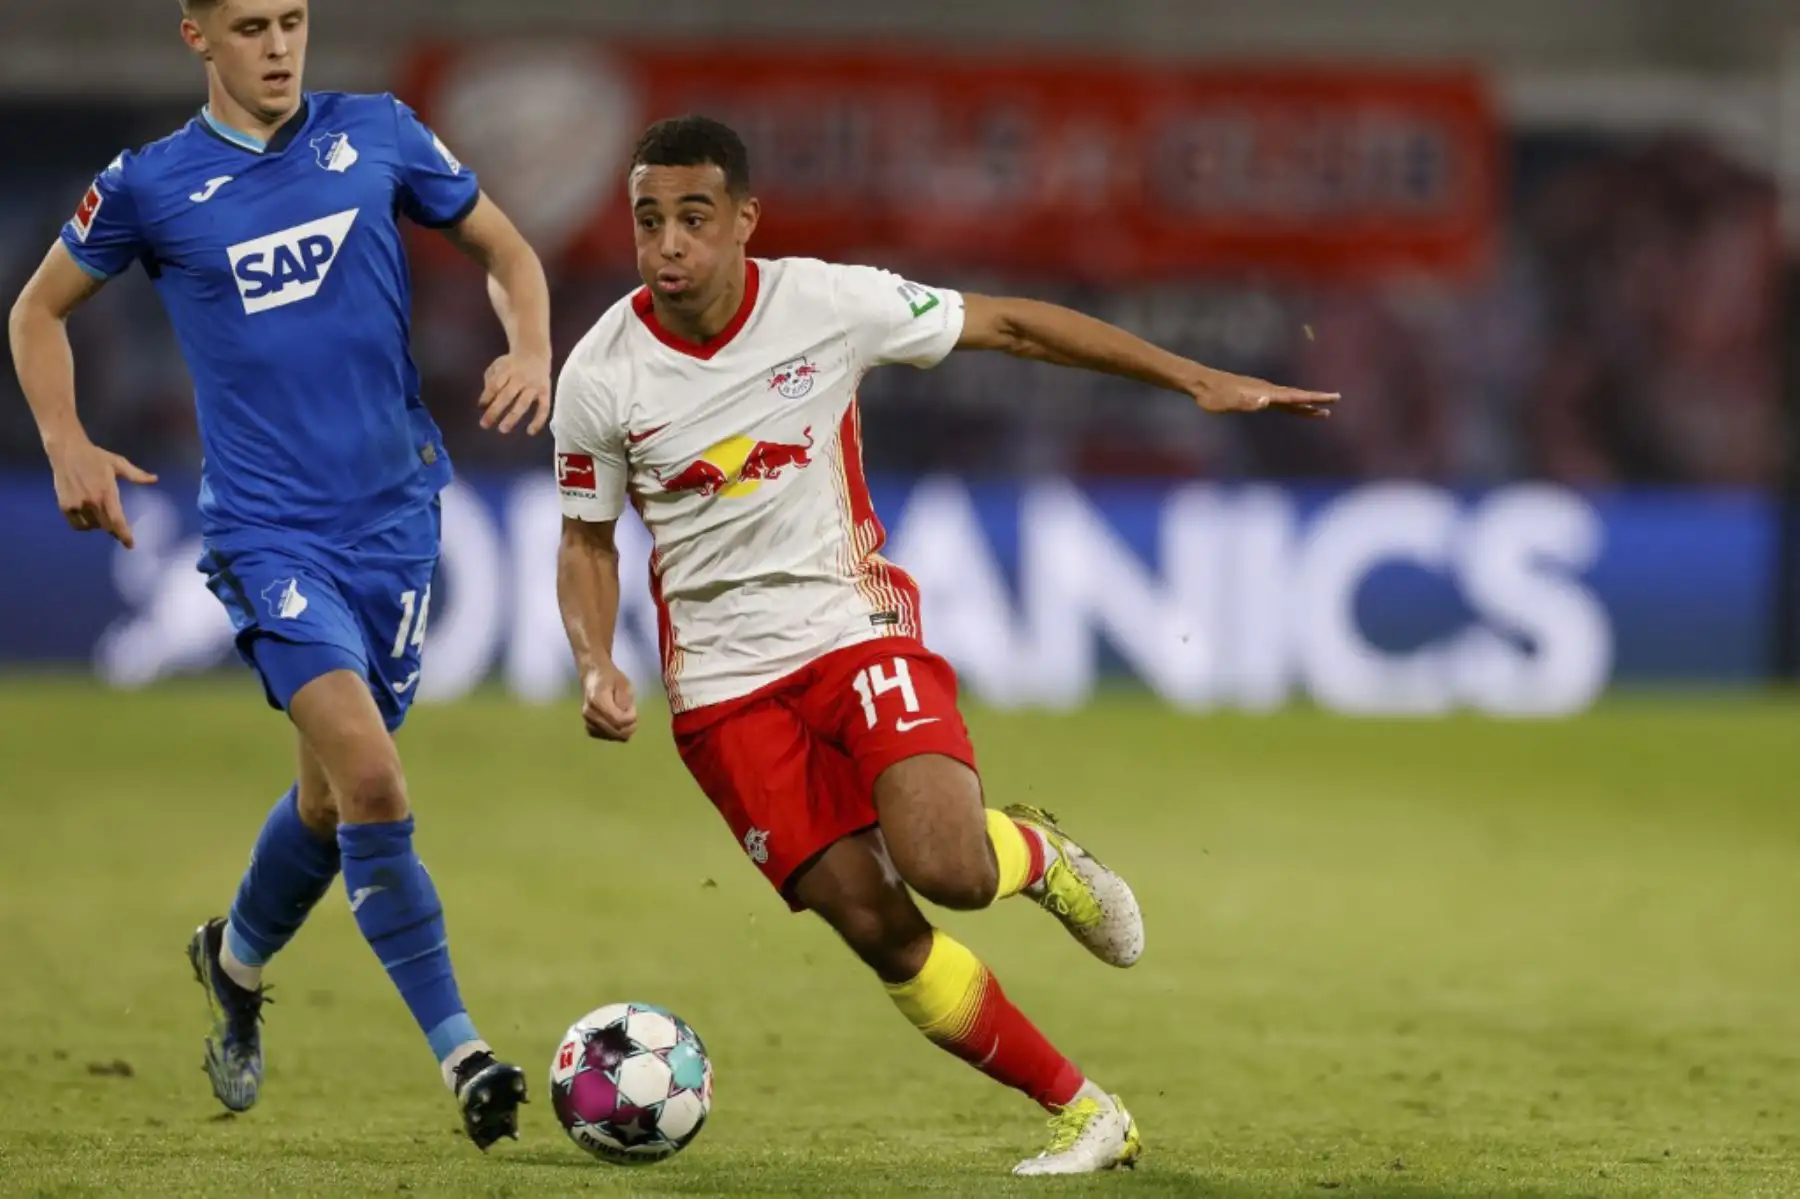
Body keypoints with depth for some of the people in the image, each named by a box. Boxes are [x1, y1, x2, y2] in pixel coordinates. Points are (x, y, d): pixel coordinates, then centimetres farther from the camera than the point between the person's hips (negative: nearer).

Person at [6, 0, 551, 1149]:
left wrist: (531, 350, -5)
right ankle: (463, 1056, -17)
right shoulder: (150, 185, -1)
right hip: (266, 527, -3)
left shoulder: (378, 134, 4)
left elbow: (505, 248, 15)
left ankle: (236, 963, 45)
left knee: (336, 791, 14)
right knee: (371, 777, -21)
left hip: (395, 512, 3)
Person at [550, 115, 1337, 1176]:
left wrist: (1198, 381, -3)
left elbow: (1010, 325, -2)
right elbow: (588, 538, 7)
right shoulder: (599, 379, -8)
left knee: (946, 867, -25)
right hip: (723, 679, 1)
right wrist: (597, 667, -12)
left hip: (855, 623, -1)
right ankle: (1085, 1114, 5)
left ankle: (1037, 853, 13)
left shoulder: (828, 304, -12)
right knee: (874, 925, -8)